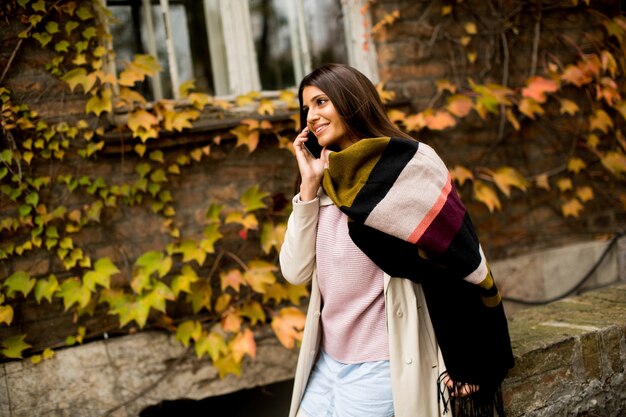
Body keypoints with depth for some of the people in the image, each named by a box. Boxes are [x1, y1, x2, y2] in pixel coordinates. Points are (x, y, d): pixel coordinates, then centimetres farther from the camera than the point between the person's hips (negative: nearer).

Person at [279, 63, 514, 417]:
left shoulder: (409, 165, -9)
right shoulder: (330, 183, 8)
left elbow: (465, 260, -9)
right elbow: (296, 271, 2)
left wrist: (467, 361, -7)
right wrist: (309, 184, -3)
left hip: (380, 368, -6)